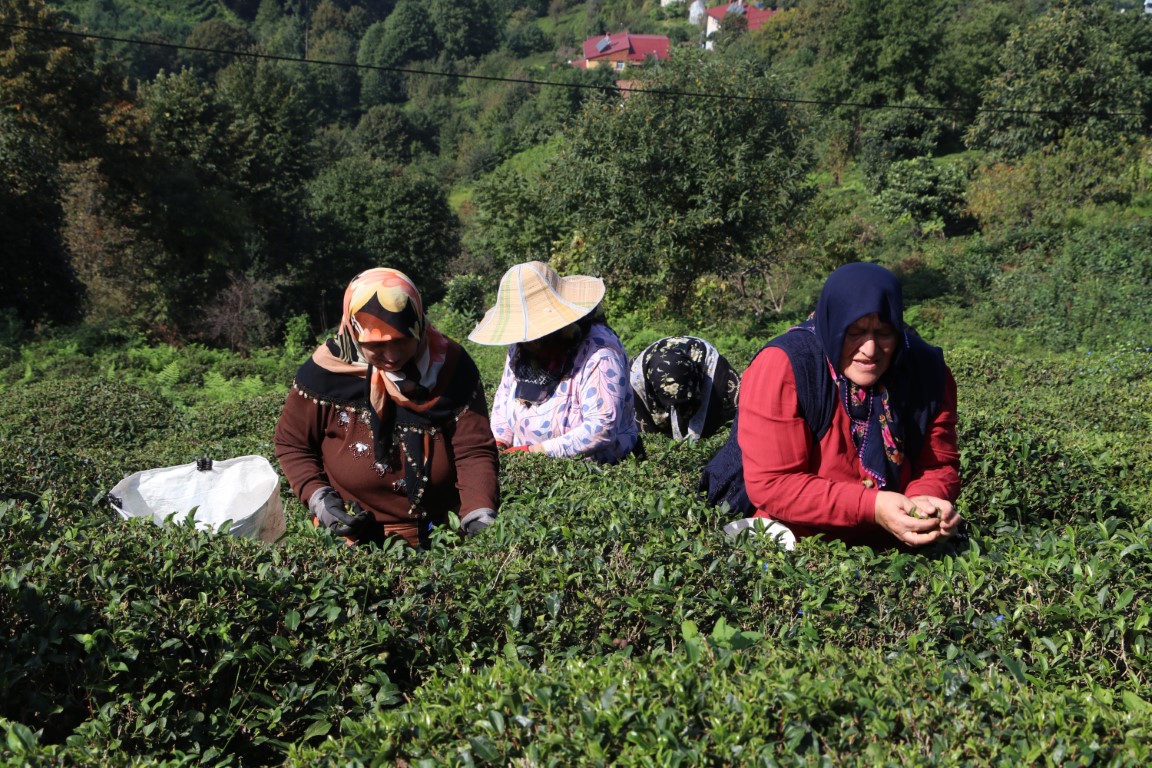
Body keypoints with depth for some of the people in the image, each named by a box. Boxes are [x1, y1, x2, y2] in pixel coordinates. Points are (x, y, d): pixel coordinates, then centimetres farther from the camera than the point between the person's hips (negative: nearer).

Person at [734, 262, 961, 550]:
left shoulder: (926, 369, -6)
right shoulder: (783, 368, -21)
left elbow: (939, 465, 3)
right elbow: (770, 484, -23)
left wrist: (927, 500, -21)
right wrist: (872, 506, -30)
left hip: (896, 547, 5)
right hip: (796, 547, -5)